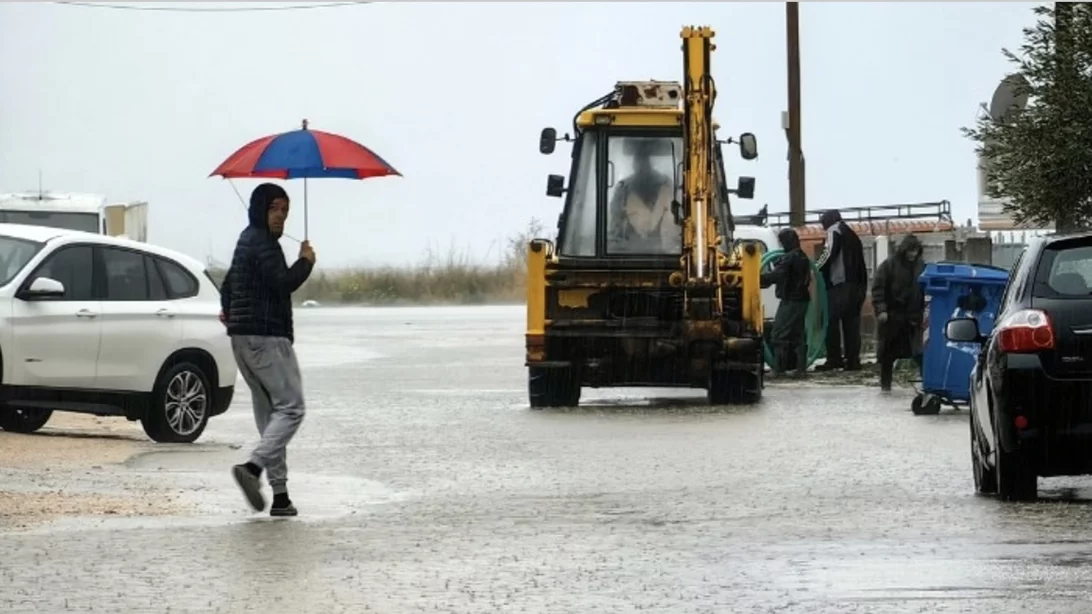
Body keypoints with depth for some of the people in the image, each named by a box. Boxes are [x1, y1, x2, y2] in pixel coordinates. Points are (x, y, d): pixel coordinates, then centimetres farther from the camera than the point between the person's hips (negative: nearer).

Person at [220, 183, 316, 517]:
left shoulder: (248, 240, 20)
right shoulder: (263, 243, -12)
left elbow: (228, 284, 31)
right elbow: (284, 282, -21)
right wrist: (306, 261, -7)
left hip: (243, 336, 10)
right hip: (267, 337, -10)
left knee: (269, 411, 9)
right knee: (291, 408, -10)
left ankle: (280, 495, 5)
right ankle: (253, 466, -28)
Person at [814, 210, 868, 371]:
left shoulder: (834, 231, 1)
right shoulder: (851, 234, 25)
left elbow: (829, 254, -13)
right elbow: (859, 262, 20)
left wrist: (815, 268, -2)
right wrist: (862, 286, 17)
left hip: (840, 284, -8)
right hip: (856, 285, 8)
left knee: (832, 322, -6)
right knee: (851, 323, 7)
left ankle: (834, 359, -11)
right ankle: (852, 360, 2)